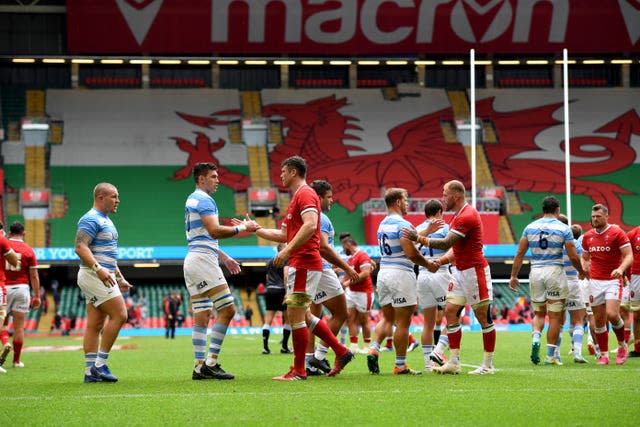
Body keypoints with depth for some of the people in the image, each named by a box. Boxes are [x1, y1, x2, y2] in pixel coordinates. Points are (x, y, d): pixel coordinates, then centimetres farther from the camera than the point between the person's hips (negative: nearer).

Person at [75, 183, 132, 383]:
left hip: (103, 276, 10)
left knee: (95, 324, 6)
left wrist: (120, 278, 26)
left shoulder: (106, 220, 21)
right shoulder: (91, 219, -11)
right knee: (119, 315, -13)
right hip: (94, 276, -10)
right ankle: (100, 364, -10)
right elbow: (80, 247, -22)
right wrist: (98, 269, -32)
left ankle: (90, 371, 5)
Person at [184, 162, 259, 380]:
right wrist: (241, 228, -13)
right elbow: (215, 231, -21)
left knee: (201, 316, 7)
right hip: (203, 259, -10)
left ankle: (200, 366, 3)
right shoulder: (203, 199, -9)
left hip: (192, 260, 10)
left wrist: (225, 258, 29)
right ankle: (211, 362, -12)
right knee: (227, 309, -10)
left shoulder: (192, 200, 23)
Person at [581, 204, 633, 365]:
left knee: (612, 314, -20)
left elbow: (629, 256, -9)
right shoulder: (588, 236, 10)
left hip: (612, 280, -5)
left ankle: (622, 345, 4)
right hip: (594, 282, 5)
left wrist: (621, 269, -28)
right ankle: (604, 355, 11)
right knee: (599, 320, 3)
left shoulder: (617, 233, -6)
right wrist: (583, 269, 0)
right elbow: (585, 258, 23)